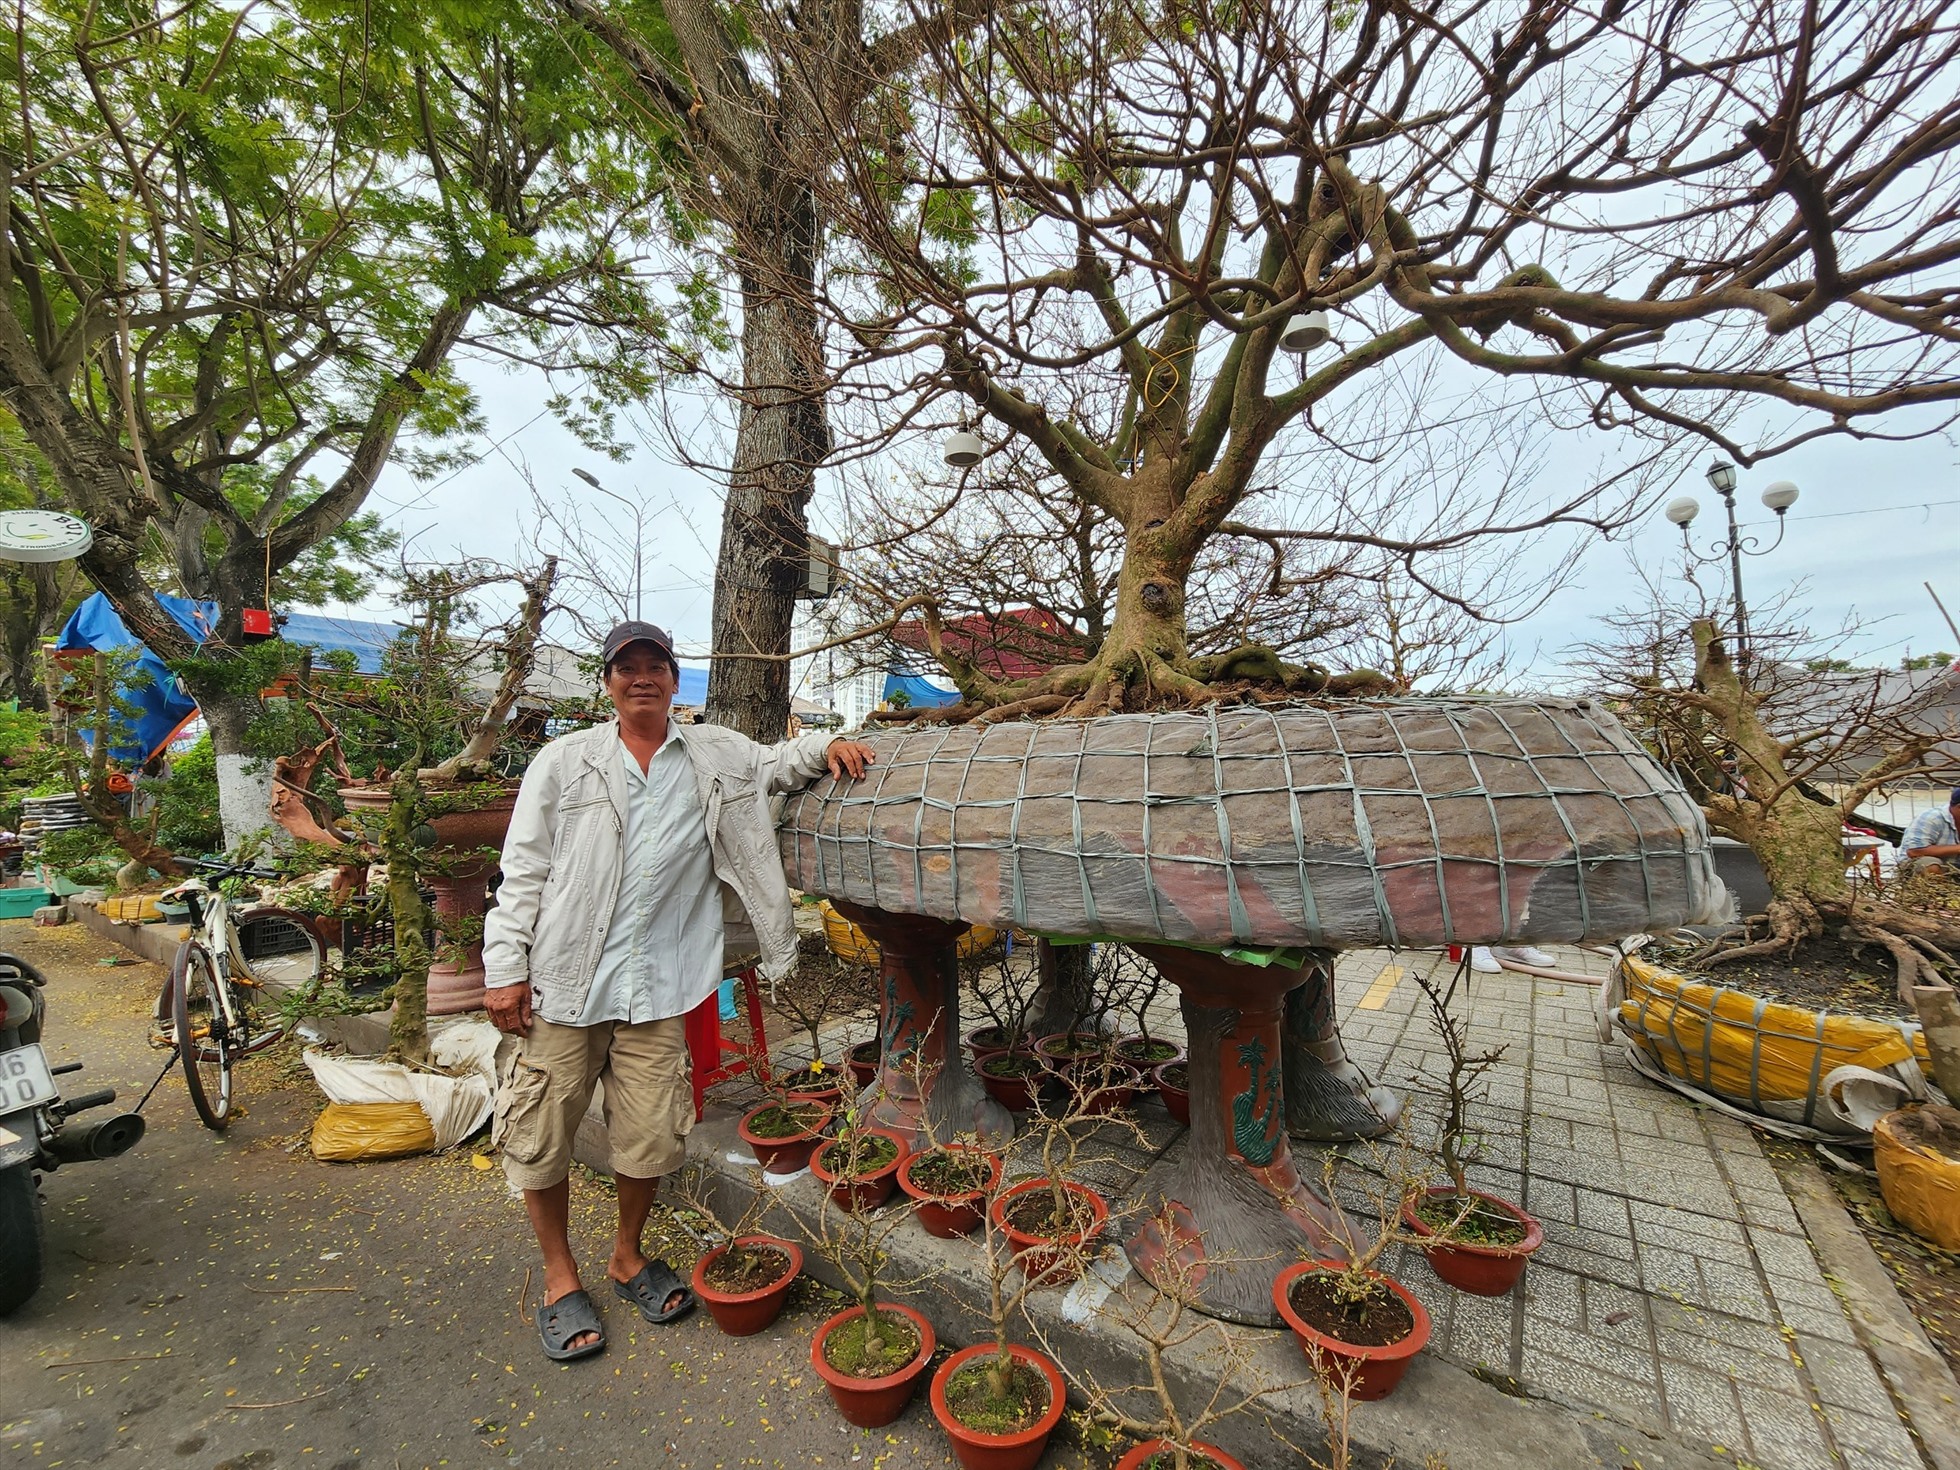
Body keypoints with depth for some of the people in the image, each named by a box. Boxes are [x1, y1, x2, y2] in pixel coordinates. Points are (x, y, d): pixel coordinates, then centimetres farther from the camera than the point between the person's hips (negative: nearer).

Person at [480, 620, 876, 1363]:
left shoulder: (716, 756, 8)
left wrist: (823, 746, 3)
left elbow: (775, 762, 25)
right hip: (562, 978, -1)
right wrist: (504, 966, -3)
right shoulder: (564, 761, 4)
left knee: (650, 1135, 9)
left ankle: (627, 1257, 37)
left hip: (656, 989, 1)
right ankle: (560, 1277, 33)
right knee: (541, 1133, 9)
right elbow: (522, 871, 2)